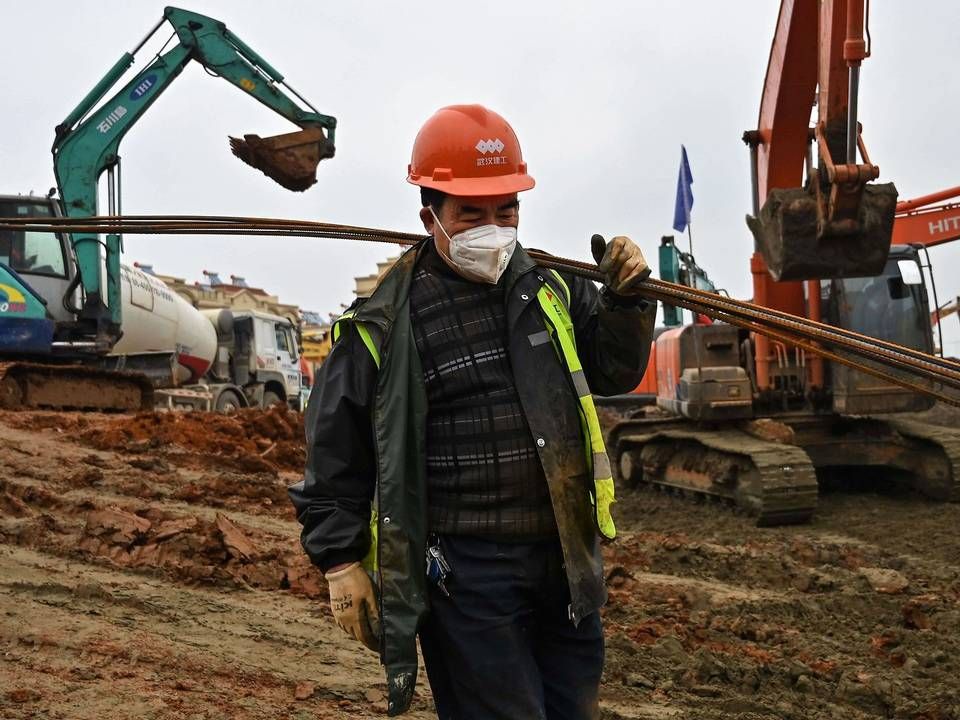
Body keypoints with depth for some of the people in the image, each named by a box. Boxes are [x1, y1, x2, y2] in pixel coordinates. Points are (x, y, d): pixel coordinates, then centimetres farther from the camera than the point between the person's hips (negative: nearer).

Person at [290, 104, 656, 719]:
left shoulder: (551, 293, 8)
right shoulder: (385, 323, -7)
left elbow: (614, 371, 19)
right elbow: (335, 451, -2)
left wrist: (625, 300, 2)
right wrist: (341, 561, -4)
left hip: (568, 564, 6)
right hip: (465, 571, -6)